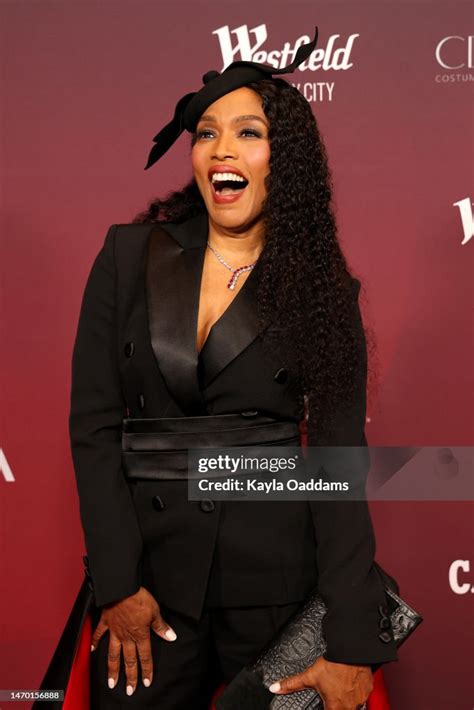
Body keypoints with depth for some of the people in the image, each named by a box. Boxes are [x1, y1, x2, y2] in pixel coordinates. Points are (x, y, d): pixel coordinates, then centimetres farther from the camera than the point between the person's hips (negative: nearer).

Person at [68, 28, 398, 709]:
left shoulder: (323, 291, -3)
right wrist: (118, 582, -7)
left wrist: (351, 648, -12)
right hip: (149, 569, 1)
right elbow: (94, 423, -2)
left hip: (276, 580, -1)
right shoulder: (129, 255, 0)